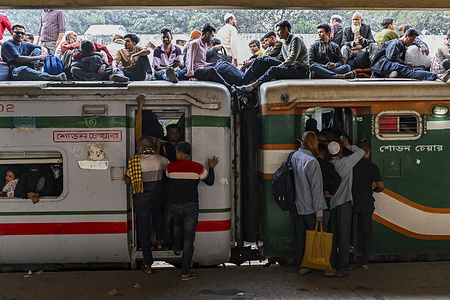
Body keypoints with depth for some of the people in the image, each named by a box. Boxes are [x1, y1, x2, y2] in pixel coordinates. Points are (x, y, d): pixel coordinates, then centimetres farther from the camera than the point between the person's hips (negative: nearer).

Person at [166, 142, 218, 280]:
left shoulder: (170, 167, -5)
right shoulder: (198, 168, -8)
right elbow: (210, 182, 5)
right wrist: (211, 167, 21)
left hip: (174, 205, 2)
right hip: (191, 206, -2)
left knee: (177, 225, 37)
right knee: (189, 240, 3)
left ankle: (177, 248, 53)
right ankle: (185, 273, 6)